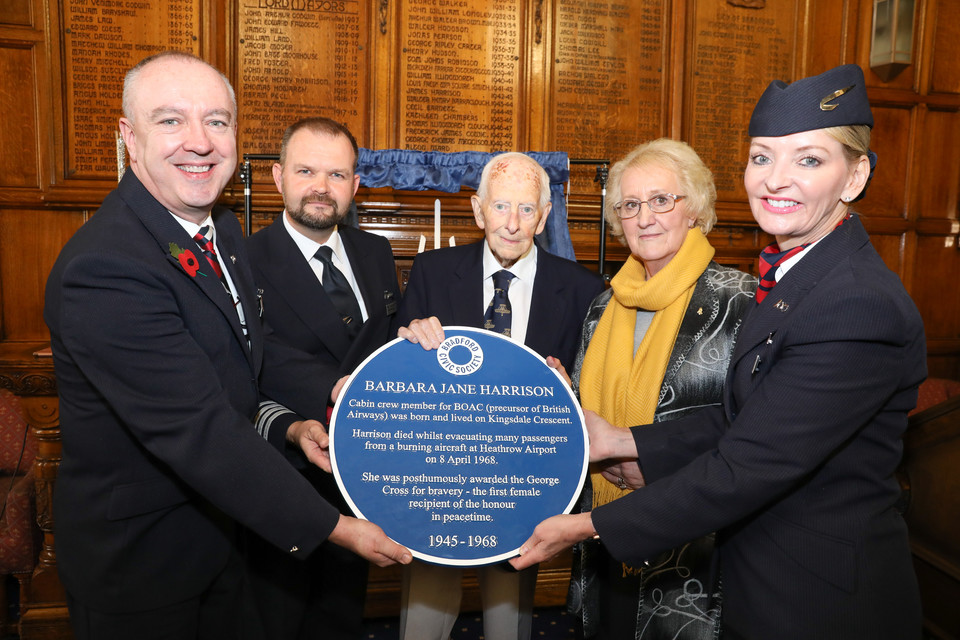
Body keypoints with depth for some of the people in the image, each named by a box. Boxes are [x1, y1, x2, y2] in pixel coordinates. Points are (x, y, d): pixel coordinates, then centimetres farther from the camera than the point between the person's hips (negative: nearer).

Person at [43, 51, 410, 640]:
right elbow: (200, 431, -33)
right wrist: (331, 526, -28)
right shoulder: (102, 269, -30)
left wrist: (329, 403, -10)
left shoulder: (220, 227, -2)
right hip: (136, 555, -7)